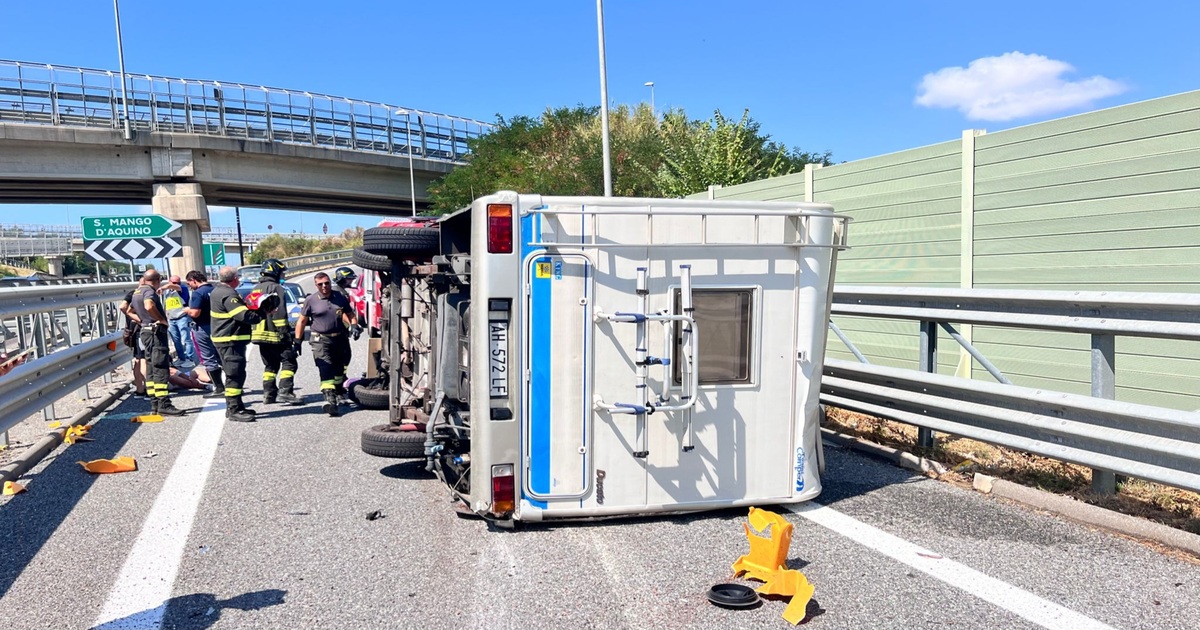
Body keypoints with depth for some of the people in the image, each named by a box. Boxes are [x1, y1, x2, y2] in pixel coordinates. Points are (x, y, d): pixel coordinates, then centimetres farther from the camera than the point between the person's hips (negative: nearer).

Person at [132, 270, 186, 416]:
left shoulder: (137, 292, 17)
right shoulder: (149, 291, -13)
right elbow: (149, 306, -34)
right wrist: (162, 319, -22)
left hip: (146, 331, 10)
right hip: (156, 332, -10)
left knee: (151, 370, 10)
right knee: (161, 369, -11)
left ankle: (154, 404, 13)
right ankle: (164, 405, -12)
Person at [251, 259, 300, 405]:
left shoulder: (255, 289, 19)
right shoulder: (276, 288, -10)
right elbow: (279, 314, -18)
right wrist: (285, 333, -18)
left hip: (259, 334, 9)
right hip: (274, 335, -9)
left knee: (270, 365, 16)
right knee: (289, 362, -6)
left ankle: (268, 393, 14)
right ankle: (284, 391, -16)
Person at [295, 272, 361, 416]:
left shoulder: (340, 298, 4)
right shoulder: (311, 300, -2)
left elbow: (349, 314, 14)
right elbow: (302, 321, 3)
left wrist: (353, 325, -6)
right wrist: (297, 341, 1)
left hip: (341, 339, 4)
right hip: (321, 341, -4)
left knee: (340, 368, 20)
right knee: (326, 370, -18)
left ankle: (338, 389, 44)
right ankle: (330, 400, -28)